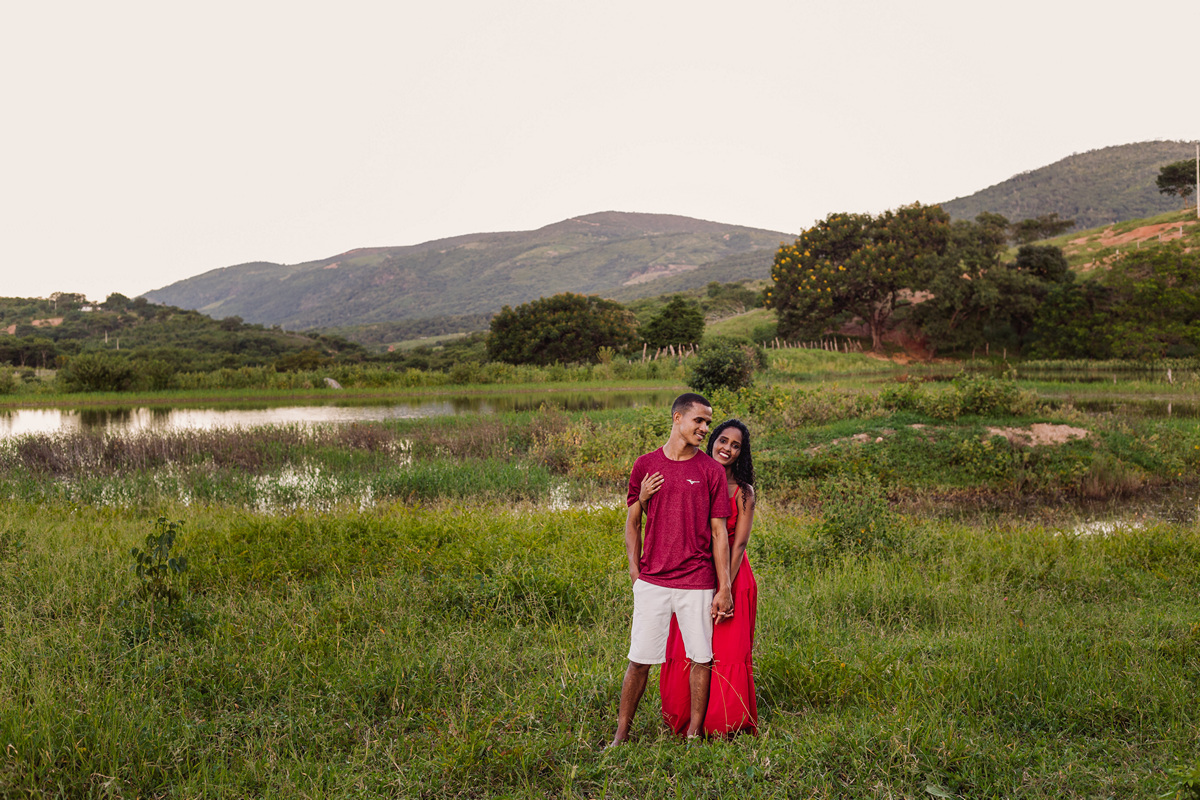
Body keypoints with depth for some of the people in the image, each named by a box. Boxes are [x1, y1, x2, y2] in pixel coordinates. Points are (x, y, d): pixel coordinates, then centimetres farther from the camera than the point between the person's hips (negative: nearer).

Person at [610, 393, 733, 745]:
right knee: (640, 660, 4)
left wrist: (724, 588, -2)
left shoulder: (711, 471, 2)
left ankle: (694, 734, 21)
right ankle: (621, 734, 17)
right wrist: (635, 568, 1)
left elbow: (719, 533, 2)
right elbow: (633, 521, 11)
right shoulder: (645, 465, 4)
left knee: (701, 659, 6)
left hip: (697, 583, 0)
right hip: (652, 581, 0)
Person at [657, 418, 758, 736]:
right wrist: (644, 499, -19)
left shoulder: (743, 492, -5)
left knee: (727, 650, 1)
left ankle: (724, 724, 18)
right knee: (686, 649, 7)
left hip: (730, 575, -2)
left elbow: (739, 544, -8)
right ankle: (686, 720, 24)